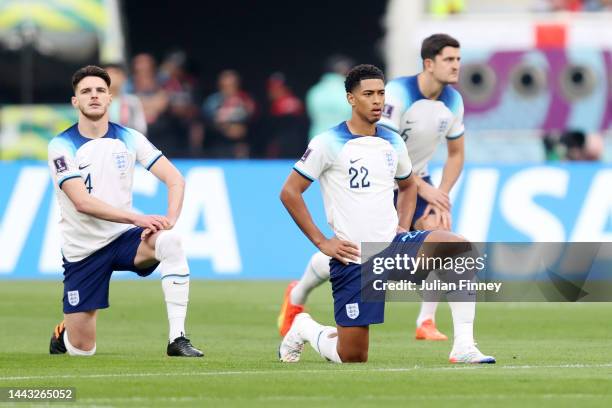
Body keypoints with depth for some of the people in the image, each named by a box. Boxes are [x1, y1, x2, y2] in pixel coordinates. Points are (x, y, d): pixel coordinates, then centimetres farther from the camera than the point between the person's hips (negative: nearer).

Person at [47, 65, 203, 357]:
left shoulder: (128, 139, -1)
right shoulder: (61, 146, -10)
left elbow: (175, 179, -3)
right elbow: (82, 202, -22)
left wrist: (169, 220, -24)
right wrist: (137, 218, -32)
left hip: (124, 236, 2)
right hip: (83, 249, -2)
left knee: (170, 242, -33)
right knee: (82, 350, -2)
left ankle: (177, 339, -31)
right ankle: (63, 334, 38)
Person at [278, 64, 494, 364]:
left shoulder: (393, 143, 10)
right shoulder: (328, 143, -7)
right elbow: (289, 192, -5)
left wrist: (403, 228, 12)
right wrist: (321, 242, -8)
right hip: (353, 258, -5)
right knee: (352, 358, -4)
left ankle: (463, 346, -22)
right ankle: (304, 329, 30)